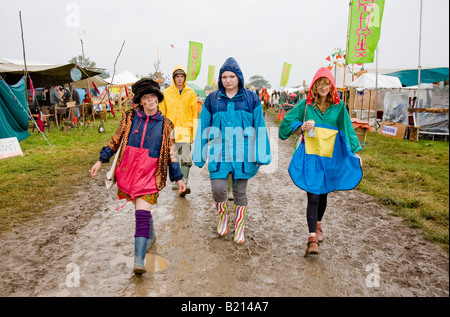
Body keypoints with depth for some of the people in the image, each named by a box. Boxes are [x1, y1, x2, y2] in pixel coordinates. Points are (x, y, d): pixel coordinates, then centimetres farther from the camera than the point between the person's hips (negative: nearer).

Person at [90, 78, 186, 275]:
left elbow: (171, 153, 8)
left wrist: (178, 178, 7)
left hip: (149, 174, -2)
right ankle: (150, 236, 43)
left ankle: (139, 259, -11)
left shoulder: (165, 125, 4)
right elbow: (116, 140, 14)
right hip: (127, 170, 3)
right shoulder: (129, 118, 6)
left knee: (142, 214, -12)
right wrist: (101, 161, 11)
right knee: (142, 208, 15)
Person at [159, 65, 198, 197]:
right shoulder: (166, 93, 7)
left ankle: (184, 185, -9)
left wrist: (194, 133, 1)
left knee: (186, 159, -8)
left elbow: (194, 114, 7)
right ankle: (176, 182, 22)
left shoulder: (190, 93, 6)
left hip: (185, 130, -1)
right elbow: (162, 113, 9)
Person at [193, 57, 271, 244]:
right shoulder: (212, 99, 5)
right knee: (218, 189, -8)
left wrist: (261, 155, -2)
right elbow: (203, 128, 8)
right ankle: (223, 216, 25)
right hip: (219, 153, 1)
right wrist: (199, 155, 6)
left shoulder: (251, 99, 3)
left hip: (243, 153, 0)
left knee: (240, 192, 9)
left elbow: (260, 128, 3)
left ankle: (239, 228, 28)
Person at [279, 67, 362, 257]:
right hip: (310, 155, -2)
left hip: (330, 156, 2)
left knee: (323, 194, 14)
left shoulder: (338, 106, 6)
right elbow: (287, 123, 5)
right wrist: (302, 127, -14)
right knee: (313, 196, -9)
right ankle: (312, 238, -8)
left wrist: (355, 153, 6)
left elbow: (347, 130, 10)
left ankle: (317, 225, 39)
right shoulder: (306, 104, 2)